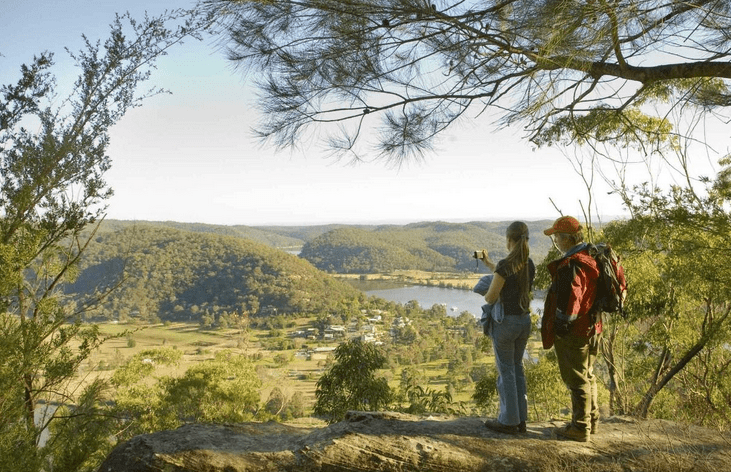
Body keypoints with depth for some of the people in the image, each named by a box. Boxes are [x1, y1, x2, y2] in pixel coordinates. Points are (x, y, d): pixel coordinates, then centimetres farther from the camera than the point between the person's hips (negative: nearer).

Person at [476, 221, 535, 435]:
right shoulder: (529, 265, 3)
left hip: (505, 322, -7)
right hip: (524, 321, 7)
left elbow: (490, 298, -16)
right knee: (517, 368, 17)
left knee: (506, 371, 4)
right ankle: (520, 419, 24)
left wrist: (486, 293, 8)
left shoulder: (504, 264, -20)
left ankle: (508, 421, 14)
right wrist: (489, 263, 29)